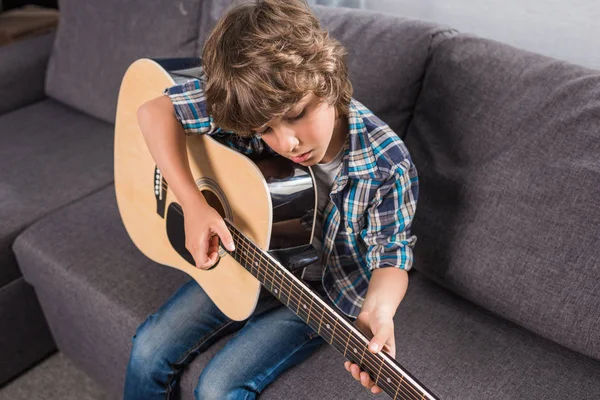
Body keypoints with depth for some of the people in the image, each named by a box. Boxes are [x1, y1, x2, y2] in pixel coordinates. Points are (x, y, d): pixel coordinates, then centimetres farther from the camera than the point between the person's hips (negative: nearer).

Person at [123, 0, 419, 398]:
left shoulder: (387, 165, -29)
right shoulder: (251, 106, -24)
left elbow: (392, 256, -18)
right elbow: (154, 109, -17)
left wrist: (376, 311, -39)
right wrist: (194, 206, -27)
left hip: (324, 290, -3)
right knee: (150, 350, 3)